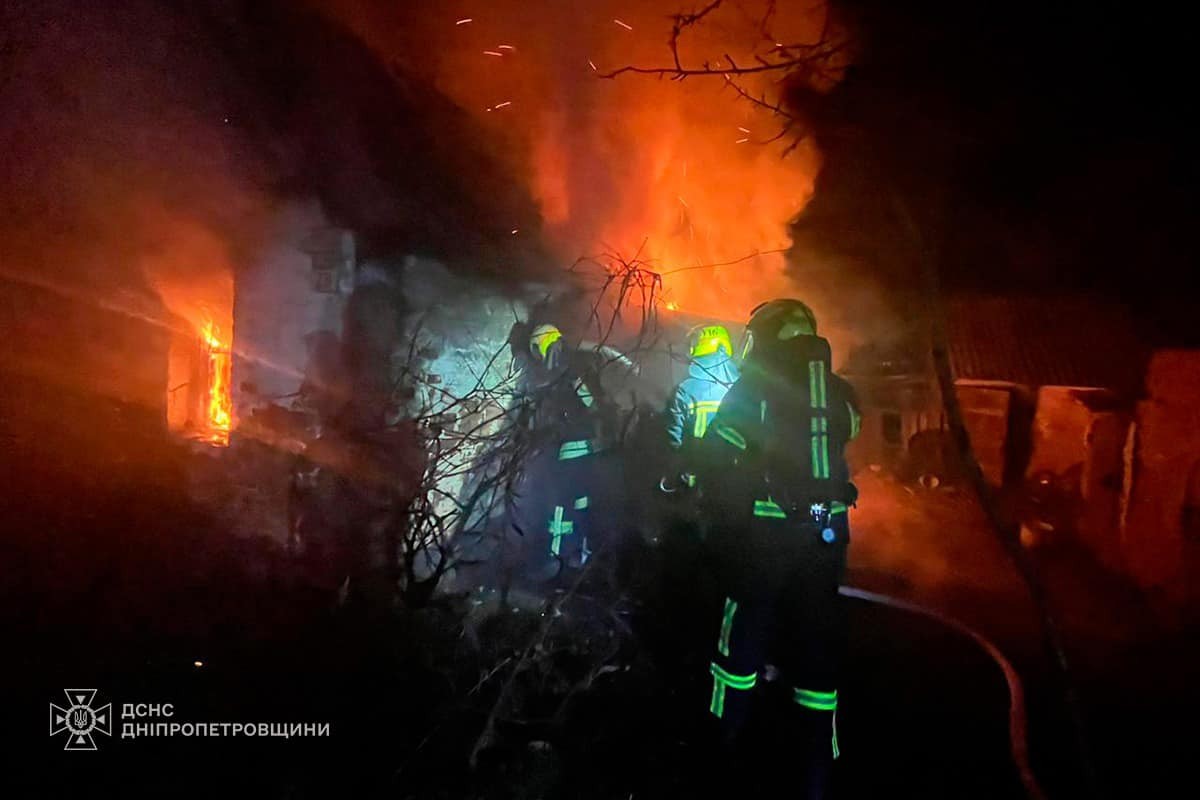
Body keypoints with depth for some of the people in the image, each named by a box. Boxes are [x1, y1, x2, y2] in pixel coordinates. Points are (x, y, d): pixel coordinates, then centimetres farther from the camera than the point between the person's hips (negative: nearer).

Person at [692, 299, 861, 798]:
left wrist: (719, 516, 7)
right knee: (817, 636, 11)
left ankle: (728, 729, 28)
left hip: (765, 531, -4)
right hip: (826, 532, 4)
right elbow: (837, 451, 15)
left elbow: (715, 459, -5)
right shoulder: (839, 392, 8)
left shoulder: (752, 388, -5)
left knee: (746, 623, 12)